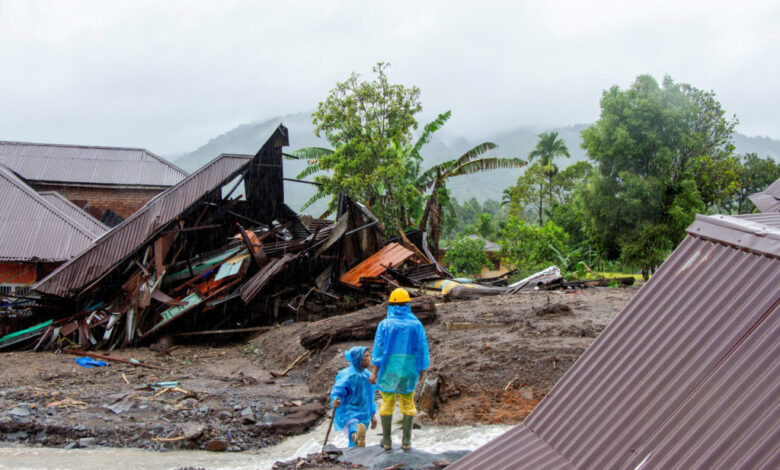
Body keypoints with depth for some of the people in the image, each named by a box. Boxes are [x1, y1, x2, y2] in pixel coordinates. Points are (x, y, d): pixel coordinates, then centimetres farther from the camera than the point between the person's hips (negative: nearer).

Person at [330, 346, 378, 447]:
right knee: (353, 428, -40)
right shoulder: (346, 374, -10)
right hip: (347, 413, -8)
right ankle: (357, 437, -71)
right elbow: (338, 391, -20)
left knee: (354, 446, 8)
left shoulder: (367, 375, 13)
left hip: (363, 415, 8)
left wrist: (373, 415, 24)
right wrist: (335, 402, -41)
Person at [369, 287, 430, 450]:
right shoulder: (416, 324, -1)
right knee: (408, 403, 10)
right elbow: (422, 349, 0)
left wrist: (375, 371, -7)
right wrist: (421, 370, 9)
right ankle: (406, 441, 8)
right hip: (409, 369, 1)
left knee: (387, 403, 7)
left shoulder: (385, 324, -6)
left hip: (389, 368, -1)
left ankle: (387, 441, 9)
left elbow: (378, 348, -8)